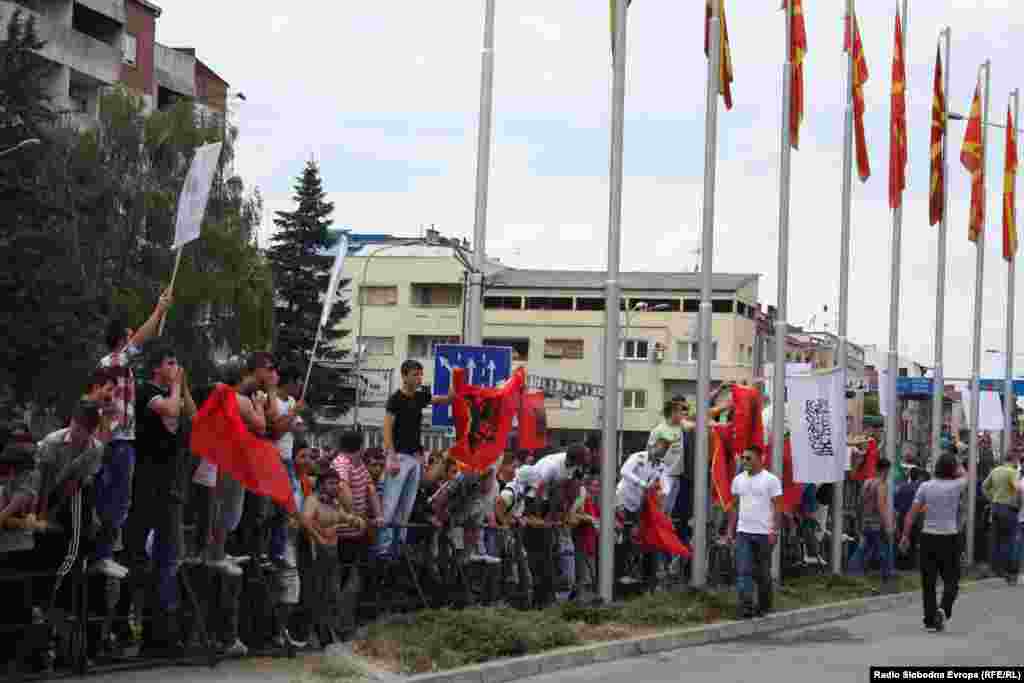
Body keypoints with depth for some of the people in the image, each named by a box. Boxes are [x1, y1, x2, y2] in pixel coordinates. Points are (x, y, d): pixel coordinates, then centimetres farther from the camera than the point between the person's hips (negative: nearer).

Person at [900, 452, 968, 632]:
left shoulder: (925, 487, -1)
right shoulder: (956, 486, -6)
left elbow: (911, 514, -4)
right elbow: (963, 475, 20)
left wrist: (905, 536, 1)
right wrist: (955, 461, 29)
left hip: (928, 537, 2)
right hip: (949, 537, -2)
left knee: (928, 582, 8)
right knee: (951, 580, 7)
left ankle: (930, 620, 9)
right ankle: (943, 610, -16)